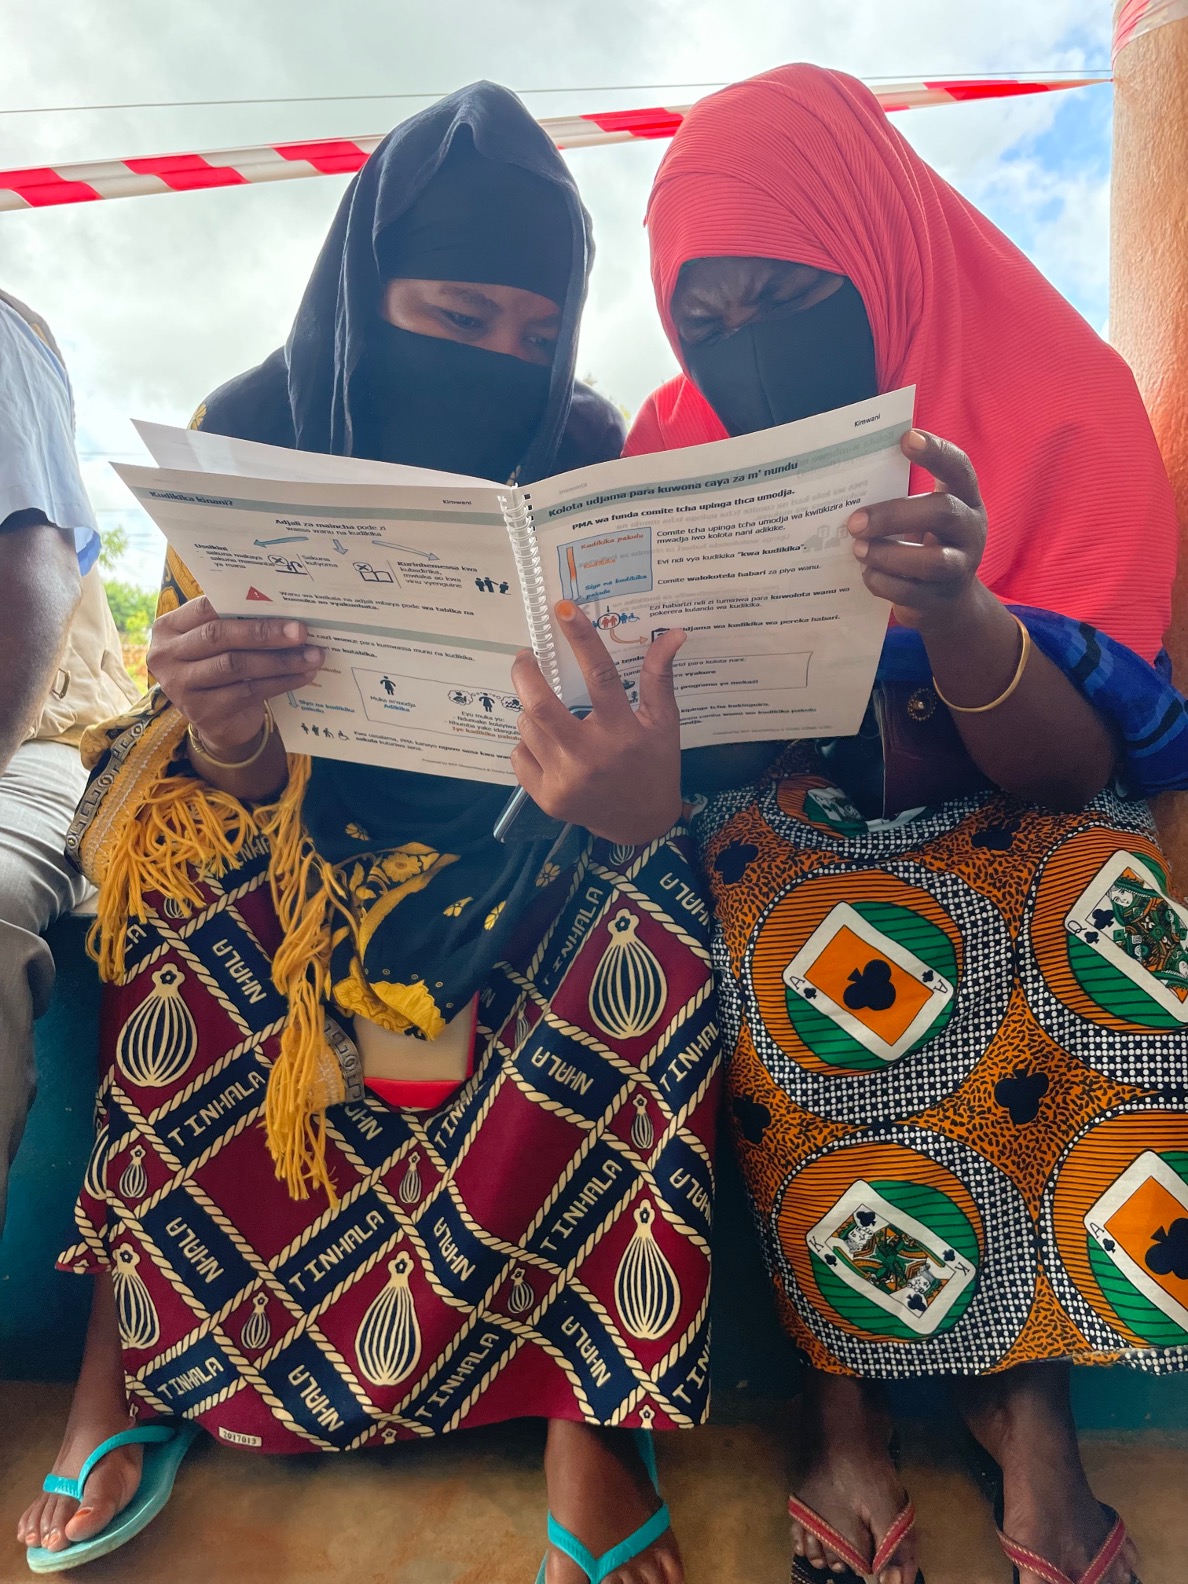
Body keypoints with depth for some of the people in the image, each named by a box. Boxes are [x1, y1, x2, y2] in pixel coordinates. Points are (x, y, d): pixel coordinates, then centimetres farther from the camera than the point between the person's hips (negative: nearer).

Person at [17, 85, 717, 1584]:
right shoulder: (257, 425, -8)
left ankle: (583, 1395, -22)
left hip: (514, 829, 0)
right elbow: (241, 765, -12)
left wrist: (634, 779, -38)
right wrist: (217, 725, -39)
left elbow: (615, 710, -12)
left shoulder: (584, 440, -6)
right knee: (192, 879, -30)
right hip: (307, 807, 1)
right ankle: (131, 1339, -14)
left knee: (640, 900, -30)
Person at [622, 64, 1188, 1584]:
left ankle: (1025, 1384, -11)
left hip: (1003, 816, 0)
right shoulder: (676, 439, -2)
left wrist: (958, 620, -34)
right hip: (782, 816, 1)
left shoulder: (1056, 407, -8)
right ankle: (844, 1392, -11)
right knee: (818, 973, -33)